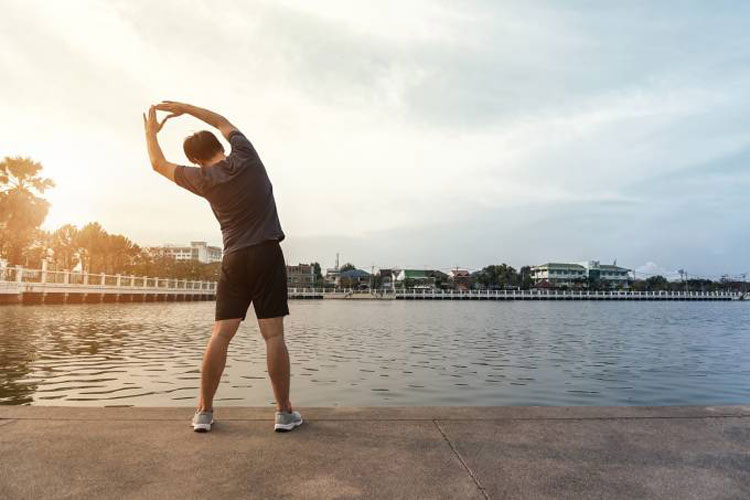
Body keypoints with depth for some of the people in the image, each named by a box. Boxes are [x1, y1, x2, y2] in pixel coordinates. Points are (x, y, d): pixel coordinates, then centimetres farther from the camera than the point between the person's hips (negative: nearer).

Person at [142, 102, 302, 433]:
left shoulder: (203, 178, 2)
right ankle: (284, 412, 2)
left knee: (220, 334, 6)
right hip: (268, 254, 0)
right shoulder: (245, 155, 3)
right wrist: (184, 108, 29)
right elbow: (222, 122, 23)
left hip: (234, 259, 1)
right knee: (273, 334, -3)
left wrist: (150, 131, 35)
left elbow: (159, 164, 20)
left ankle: (204, 411, 12)